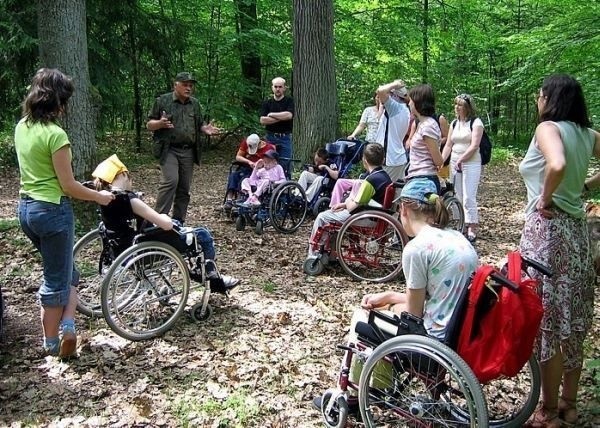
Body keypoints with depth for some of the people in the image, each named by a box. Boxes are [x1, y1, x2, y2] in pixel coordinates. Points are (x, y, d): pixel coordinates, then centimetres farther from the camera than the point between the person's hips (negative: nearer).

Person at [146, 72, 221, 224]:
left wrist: (206, 129, 0)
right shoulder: (162, 101, 0)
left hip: (188, 152, 5)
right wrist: (160, 123, -21)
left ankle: (178, 222, 15)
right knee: (170, 181, -21)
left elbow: (199, 125, 23)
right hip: (169, 150, -5)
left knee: (184, 188, 6)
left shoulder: (195, 103, 15)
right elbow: (149, 125, 1)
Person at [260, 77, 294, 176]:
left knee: (285, 166, -4)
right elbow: (263, 120, -5)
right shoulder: (267, 103, 9)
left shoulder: (289, 101, 3)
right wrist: (280, 118, -9)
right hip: (270, 137, 2)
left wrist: (272, 114, -6)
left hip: (285, 138, -2)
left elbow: (289, 115, -16)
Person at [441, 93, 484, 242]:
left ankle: (472, 230, -5)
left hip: (471, 164, -6)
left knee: (469, 197, -10)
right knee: (458, 197, 9)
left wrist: (461, 160, -19)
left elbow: (474, 146, -13)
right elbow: (448, 145, 10)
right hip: (454, 163, 6)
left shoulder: (476, 122, -6)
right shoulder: (454, 123, 12)